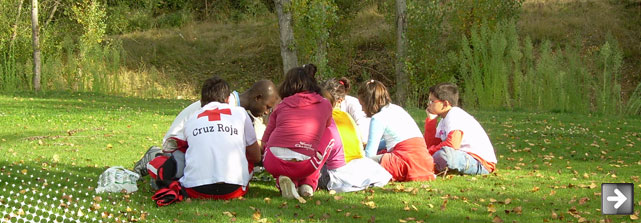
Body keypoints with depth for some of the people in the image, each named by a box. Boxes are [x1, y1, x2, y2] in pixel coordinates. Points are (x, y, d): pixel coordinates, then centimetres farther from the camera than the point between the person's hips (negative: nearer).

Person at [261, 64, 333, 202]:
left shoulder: (281, 106, 15)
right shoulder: (325, 105, 15)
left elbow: (265, 140, 18)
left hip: (273, 163, 0)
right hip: (304, 166, 0)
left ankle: (284, 180, 6)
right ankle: (308, 184, 14)